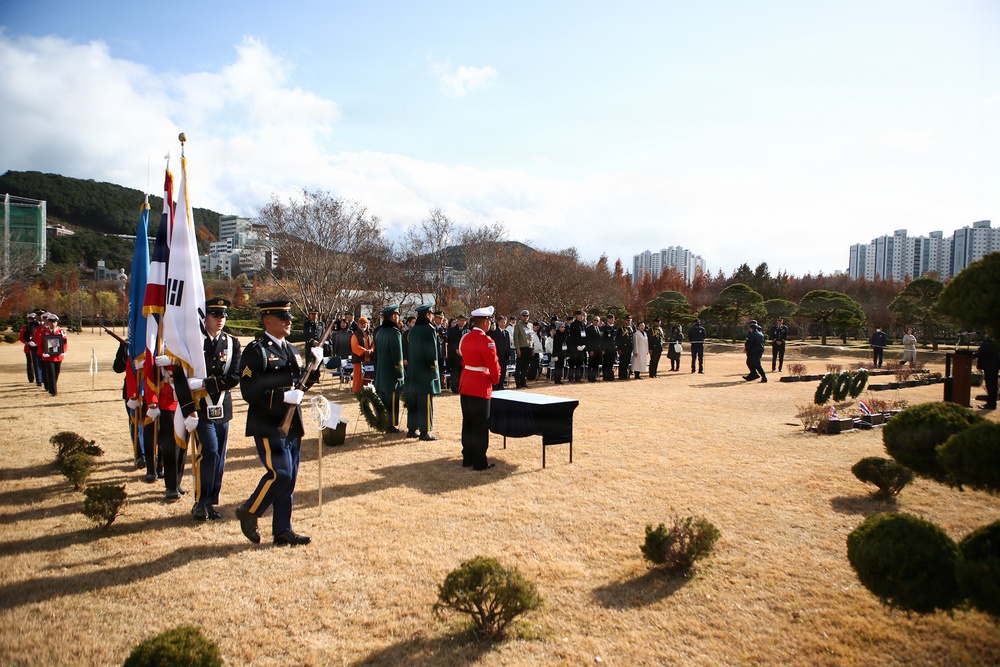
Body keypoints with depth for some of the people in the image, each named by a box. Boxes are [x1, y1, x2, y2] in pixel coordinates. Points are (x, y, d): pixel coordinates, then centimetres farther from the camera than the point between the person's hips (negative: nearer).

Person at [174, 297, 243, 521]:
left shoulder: (232, 343, 5)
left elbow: (234, 377, -5)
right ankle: (200, 503, 2)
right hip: (201, 409, -4)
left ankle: (211, 503, 20)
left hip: (223, 409, 4)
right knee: (209, 453, -12)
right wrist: (189, 409, -14)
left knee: (219, 458, 8)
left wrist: (205, 383, -17)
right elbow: (180, 377, -7)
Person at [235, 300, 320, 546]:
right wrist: (283, 397, -24)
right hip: (269, 426, -8)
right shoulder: (256, 351, -10)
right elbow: (249, 391, -18)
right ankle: (249, 512, 12)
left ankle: (283, 530, 20)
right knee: (280, 474, -12)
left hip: (292, 425, 8)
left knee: (289, 479, 10)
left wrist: (313, 369, 1)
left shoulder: (292, 351, 15)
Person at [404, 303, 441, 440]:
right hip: (425, 372, -8)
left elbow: (411, 350, 13)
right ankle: (424, 432, 0)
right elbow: (432, 352, -15)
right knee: (426, 403, -2)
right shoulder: (429, 329, -14)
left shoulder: (413, 330, 9)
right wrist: (435, 371, -11)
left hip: (413, 373, 8)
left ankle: (411, 429, 18)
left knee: (413, 403, 12)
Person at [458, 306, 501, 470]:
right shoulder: (486, 341, -18)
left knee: (468, 424, 15)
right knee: (480, 426, 0)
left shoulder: (466, 338, 8)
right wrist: (495, 379, 3)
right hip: (480, 386, -8)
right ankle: (480, 462, 5)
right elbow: (493, 365, -15)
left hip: (465, 385, 9)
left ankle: (468, 458, 23)